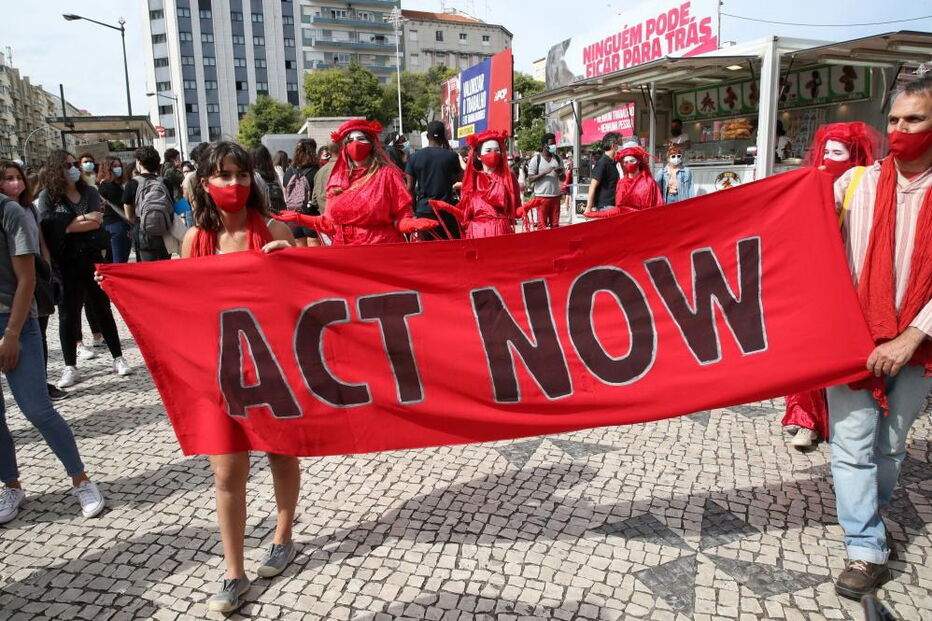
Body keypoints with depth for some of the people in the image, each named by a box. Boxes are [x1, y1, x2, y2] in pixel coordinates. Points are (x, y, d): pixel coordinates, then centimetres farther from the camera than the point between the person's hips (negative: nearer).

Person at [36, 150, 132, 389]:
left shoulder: (89, 192, 7)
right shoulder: (47, 197, 1)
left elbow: (96, 222, -8)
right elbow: (46, 225, -15)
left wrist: (68, 226, -10)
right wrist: (82, 221, -13)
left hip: (92, 260, 2)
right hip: (65, 265, -2)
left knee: (103, 309, 9)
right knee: (68, 314, 4)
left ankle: (118, 358, 17)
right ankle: (70, 368, 11)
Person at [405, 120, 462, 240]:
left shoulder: (414, 157, 1)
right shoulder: (451, 156, -3)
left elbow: (410, 188, 2)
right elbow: (460, 177, 15)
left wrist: (414, 210, 11)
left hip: (423, 210, 2)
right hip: (446, 210, -1)